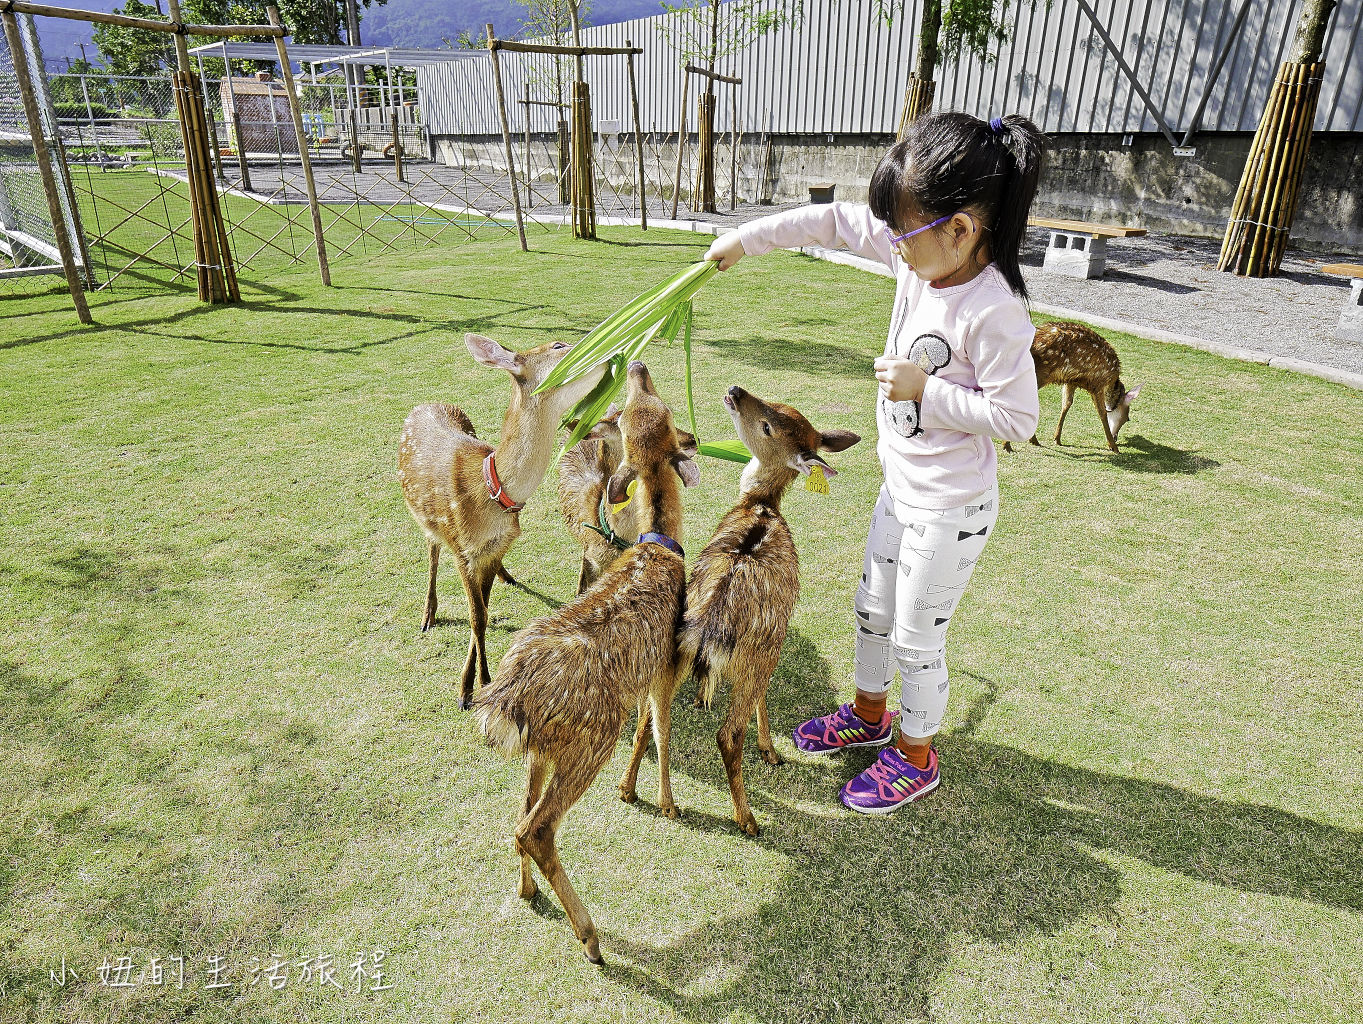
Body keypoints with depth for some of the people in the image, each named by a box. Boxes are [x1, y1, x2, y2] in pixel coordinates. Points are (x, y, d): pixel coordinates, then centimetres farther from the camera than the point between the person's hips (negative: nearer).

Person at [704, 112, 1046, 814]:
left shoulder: (993, 311, -28)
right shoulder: (923, 255, -7)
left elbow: (1016, 417, -23)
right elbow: (835, 222, 2)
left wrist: (925, 389, -26)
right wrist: (745, 239, 3)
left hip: (949, 510, -8)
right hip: (902, 486, 8)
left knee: (917, 638, 9)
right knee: (872, 610, 24)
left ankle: (915, 757, 34)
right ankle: (869, 713, 49)